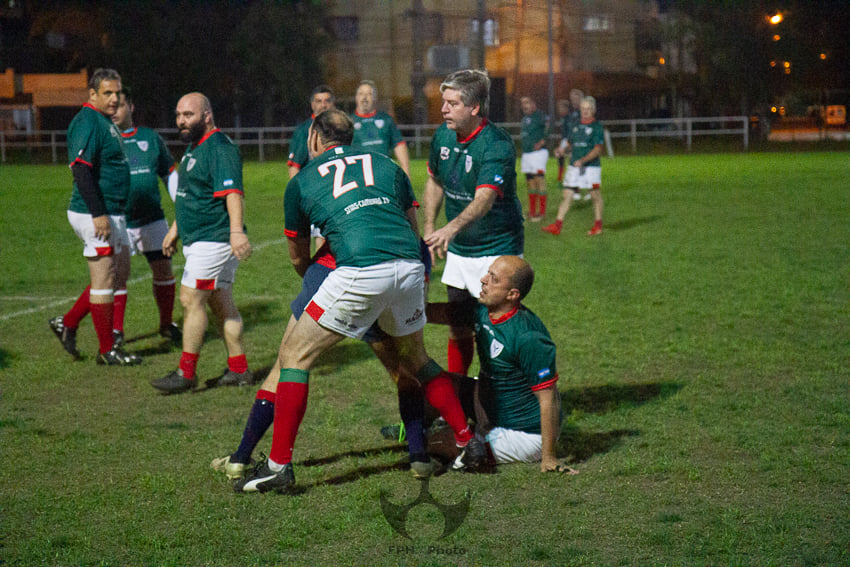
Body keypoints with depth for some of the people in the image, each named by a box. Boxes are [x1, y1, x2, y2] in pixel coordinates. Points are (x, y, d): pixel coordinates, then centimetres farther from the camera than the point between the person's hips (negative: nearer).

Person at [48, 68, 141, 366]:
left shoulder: (105, 121, 16)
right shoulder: (87, 122, -16)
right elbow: (81, 169, -24)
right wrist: (99, 214, -27)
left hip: (112, 214, 10)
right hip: (95, 215, -10)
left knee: (120, 274, 16)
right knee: (104, 280, -3)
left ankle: (68, 323, 20)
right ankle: (107, 350, 6)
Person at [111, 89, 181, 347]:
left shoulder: (151, 138, 10)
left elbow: (169, 174, 16)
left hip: (152, 219, 2)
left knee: (163, 269, 2)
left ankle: (167, 324, 19)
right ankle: (116, 330, 6)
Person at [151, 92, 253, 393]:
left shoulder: (220, 148, -16)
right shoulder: (194, 147, 17)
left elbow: (232, 191, -29)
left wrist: (236, 230, -41)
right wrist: (175, 229, 33)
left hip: (214, 240, -10)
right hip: (198, 240, 10)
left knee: (191, 299, -9)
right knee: (221, 303, 10)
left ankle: (186, 372, -4)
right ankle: (238, 369, 14)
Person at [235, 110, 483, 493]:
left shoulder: (301, 182, 19)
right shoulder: (386, 164, 26)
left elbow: (299, 258, 29)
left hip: (360, 274, -4)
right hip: (409, 266, 5)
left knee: (294, 355, 7)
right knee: (413, 356, 29)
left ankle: (279, 465, 2)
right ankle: (467, 441, 28)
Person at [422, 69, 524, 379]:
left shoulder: (497, 145, -23)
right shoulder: (443, 135, 0)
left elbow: (484, 199, -36)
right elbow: (435, 181, 17)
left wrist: (451, 228, -52)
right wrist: (429, 229, 11)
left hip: (497, 249, -7)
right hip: (458, 249, 7)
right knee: (458, 324, 11)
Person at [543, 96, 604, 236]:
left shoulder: (597, 127, -5)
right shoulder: (576, 126, 13)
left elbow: (597, 149, -11)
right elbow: (569, 142, 24)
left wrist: (583, 160, -21)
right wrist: (562, 148, 2)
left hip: (591, 167, -5)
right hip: (574, 167, 5)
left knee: (595, 195, 4)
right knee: (566, 195, -1)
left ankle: (598, 226, 16)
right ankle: (557, 226, -5)